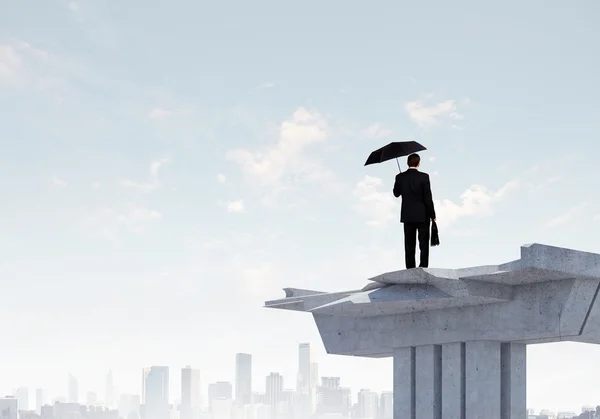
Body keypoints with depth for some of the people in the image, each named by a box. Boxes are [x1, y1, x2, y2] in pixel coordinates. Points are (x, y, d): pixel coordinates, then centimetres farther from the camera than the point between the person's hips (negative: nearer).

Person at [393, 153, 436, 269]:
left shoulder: (400, 177, -3)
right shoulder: (424, 177, -11)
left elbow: (396, 194, 12)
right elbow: (428, 198, -11)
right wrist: (432, 215, -3)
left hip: (407, 216, 3)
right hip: (422, 216, -3)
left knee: (409, 245, 8)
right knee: (424, 244, 4)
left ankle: (410, 269, 8)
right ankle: (423, 268, 0)